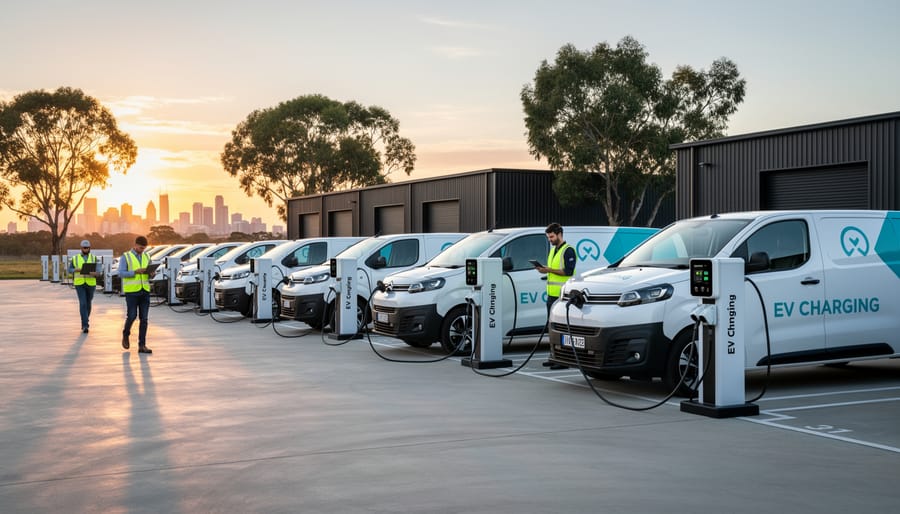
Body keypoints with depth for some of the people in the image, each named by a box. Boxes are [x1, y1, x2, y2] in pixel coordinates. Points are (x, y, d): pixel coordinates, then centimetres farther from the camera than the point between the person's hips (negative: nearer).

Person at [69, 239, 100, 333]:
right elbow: (69, 269, 9)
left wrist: (95, 273, -27)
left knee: (88, 304, 14)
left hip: (91, 284, 2)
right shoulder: (75, 258, 3)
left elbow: (98, 272, -3)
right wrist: (76, 270, -14)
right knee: (83, 304, -13)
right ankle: (85, 325, -15)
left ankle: (85, 322, 35)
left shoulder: (94, 258, 3)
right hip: (79, 284, -2)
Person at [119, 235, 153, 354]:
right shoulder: (125, 257, -3)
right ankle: (126, 334, 26)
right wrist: (135, 272, -24)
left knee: (144, 318, -2)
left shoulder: (146, 257, 12)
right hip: (131, 291, -4)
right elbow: (121, 273, -12)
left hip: (144, 291, 4)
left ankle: (142, 345, 0)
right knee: (132, 316, -6)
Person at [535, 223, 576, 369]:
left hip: (562, 295, -10)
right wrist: (543, 269, 6)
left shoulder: (568, 250, -9)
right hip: (552, 294, 10)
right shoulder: (553, 250, 20)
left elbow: (568, 271, -18)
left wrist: (549, 270, -20)